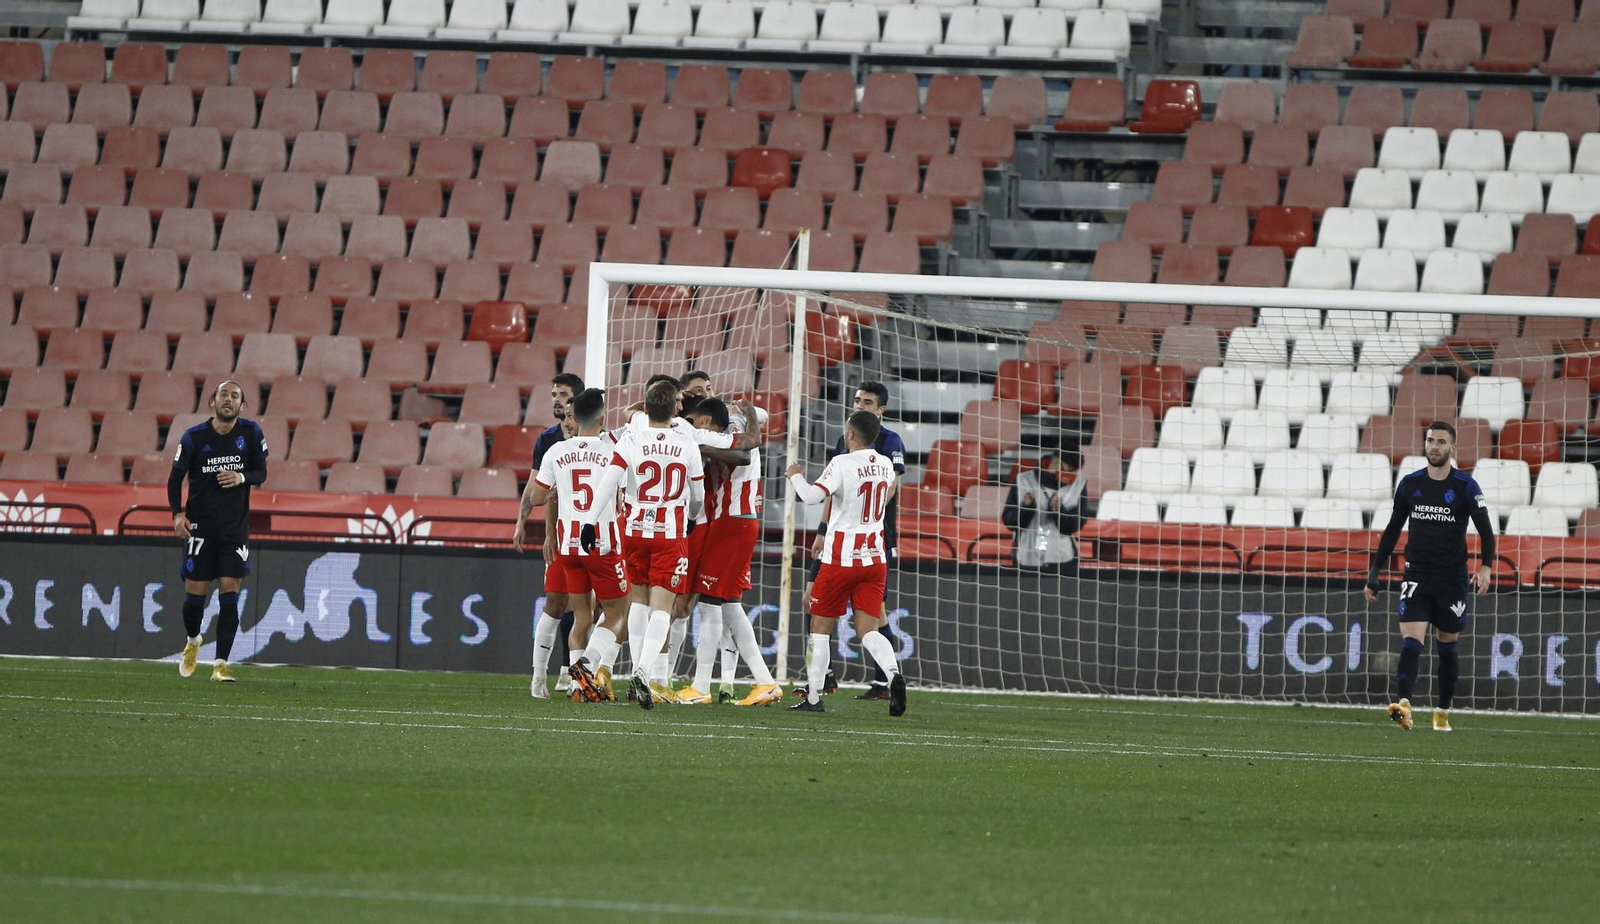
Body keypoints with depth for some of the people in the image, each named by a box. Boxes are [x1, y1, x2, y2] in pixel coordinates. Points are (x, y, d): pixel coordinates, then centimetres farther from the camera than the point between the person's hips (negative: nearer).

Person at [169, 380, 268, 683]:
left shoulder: (251, 433, -2)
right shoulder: (194, 437, -5)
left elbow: (261, 473, 6)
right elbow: (176, 478, 3)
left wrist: (242, 478, -16)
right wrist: (178, 514, -11)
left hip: (236, 527, 0)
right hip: (200, 526, 0)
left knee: (229, 594, -8)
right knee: (195, 593, 1)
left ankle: (221, 664, -5)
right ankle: (192, 641, 33)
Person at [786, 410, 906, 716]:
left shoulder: (842, 464, -15)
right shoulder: (885, 465, 6)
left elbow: (812, 496, -25)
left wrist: (796, 475, -5)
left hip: (842, 557, -5)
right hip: (875, 558, 5)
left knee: (821, 627, 9)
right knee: (869, 629, 3)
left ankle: (813, 697, 9)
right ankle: (893, 674, -25)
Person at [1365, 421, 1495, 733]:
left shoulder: (1465, 487, -3)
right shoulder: (1409, 484, 6)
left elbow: (1485, 530, -4)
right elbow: (1392, 530, 14)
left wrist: (1485, 567, -22)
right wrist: (1374, 573, 12)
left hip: (1453, 578, -1)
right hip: (1417, 575, 1)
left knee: (1447, 647, 9)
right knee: (1411, 642, -16)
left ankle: (1443, 712, 21)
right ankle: (1402, 704, -32)